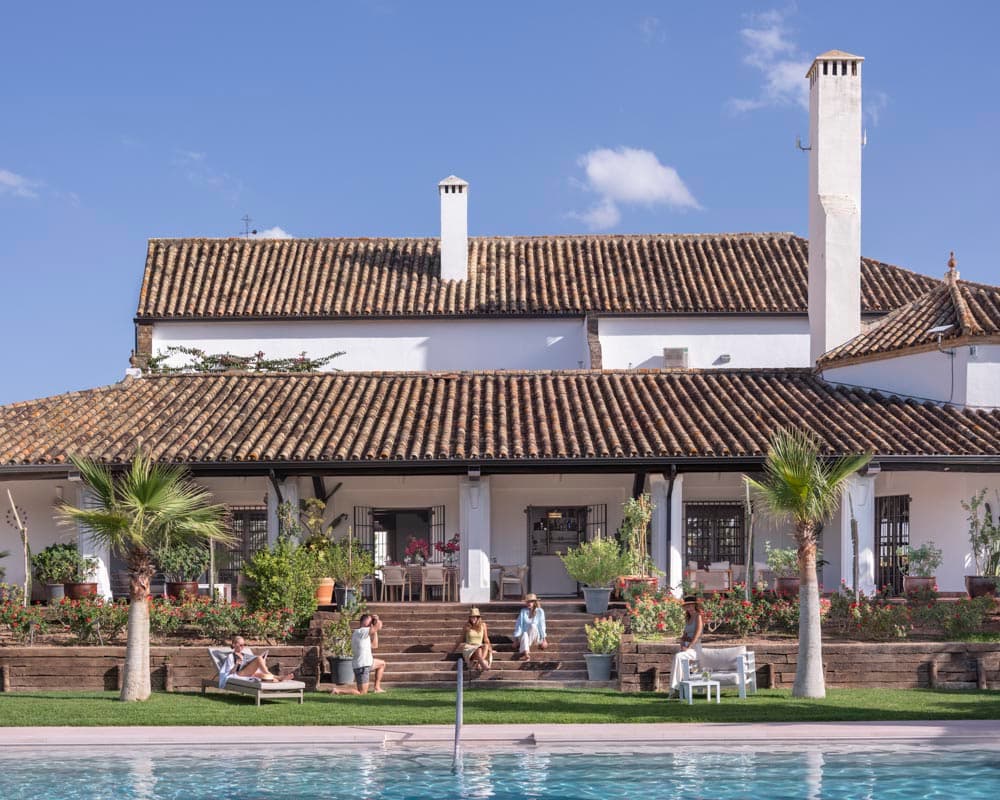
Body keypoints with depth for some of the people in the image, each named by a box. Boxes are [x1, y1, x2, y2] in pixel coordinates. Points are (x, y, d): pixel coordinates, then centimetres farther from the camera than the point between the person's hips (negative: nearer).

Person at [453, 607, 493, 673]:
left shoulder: (483, 625, 8)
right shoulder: (467, 626, 4)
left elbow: (486, 639, 15)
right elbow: (461, 639, 16)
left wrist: (490, 648, 1)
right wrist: (453, 649, 20)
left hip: (479, 646, 2)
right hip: (468, 648, -2)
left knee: (486, 646, -34)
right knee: (478, 650, -37)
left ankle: (479, 664, -55)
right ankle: (484, 666, -62)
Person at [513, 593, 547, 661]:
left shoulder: (540, 611, 0)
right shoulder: (523, 611, 3)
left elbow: (542, 625, -2)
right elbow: (519, 625, 0)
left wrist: (544, 639, -5)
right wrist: (516, 637, -7)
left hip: (535, 635, -1)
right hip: (524, 635, 1)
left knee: (533, 626, -33)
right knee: (524, 635, -36)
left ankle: (522, 651, -36)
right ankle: (526, 653, -62)